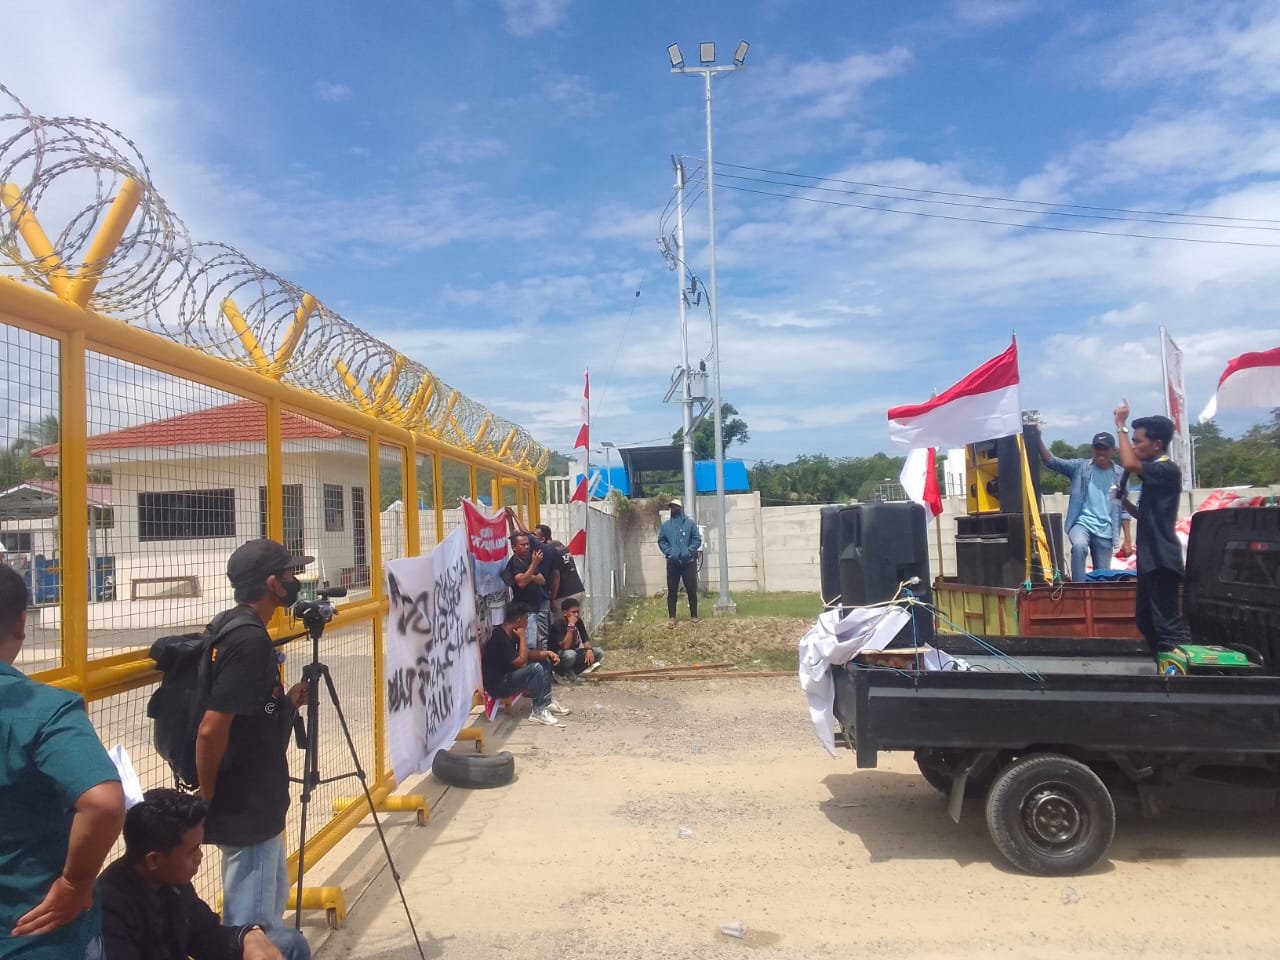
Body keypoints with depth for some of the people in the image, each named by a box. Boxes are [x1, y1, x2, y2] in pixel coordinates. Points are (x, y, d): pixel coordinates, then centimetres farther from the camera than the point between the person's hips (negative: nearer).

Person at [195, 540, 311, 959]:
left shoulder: (236, 628, 6)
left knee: (270, 905, 26)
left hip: (256, 802, 10)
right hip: (245, 808, -10)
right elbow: (211, 730, -27)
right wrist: (206, 799, -16)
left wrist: (286, 702, 4)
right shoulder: (251, 641, -24)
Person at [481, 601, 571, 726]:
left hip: (508, 674, 10)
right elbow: (521, 661, -26)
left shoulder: (511, 633, 4)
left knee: (544, 661, 9)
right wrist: (522, 636, -18)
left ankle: (547, 703, 10)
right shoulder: (499, 638, -26)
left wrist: (547, 653, -2)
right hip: (497, 684, -10)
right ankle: (539, 712, -17)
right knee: (536, 668, -26)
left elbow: (526, 653, 13)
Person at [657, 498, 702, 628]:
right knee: (672, 591, 2)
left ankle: (694, 616, 13)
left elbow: (697, 540, -1)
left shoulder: (690, 523, 1)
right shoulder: (666, 525, 7)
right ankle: (671, 617, 8)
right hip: (672, 563, 1)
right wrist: (668, 552, -8)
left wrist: (689, 551, -14)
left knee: (692, 590, 3)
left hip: (689, 562, -1)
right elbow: (661, 541, 7)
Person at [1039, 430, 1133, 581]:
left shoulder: (1120, 474, 5)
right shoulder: (1080, 467, 2)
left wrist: (1127, 539, 5)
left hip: (1105, 530, 2)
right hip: (1081, 522, -2)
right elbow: (1051, 461, -10)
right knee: (1079, 545, -35)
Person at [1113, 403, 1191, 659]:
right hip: (1150, 557, 10)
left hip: (1161, 558, -10)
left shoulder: (1168, 470, -13)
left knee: (1167, 622, -11)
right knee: (1147, 620, 15)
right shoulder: (1156, 473, 18)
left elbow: (1130, 464, -30)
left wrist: (1121, 426, -20)